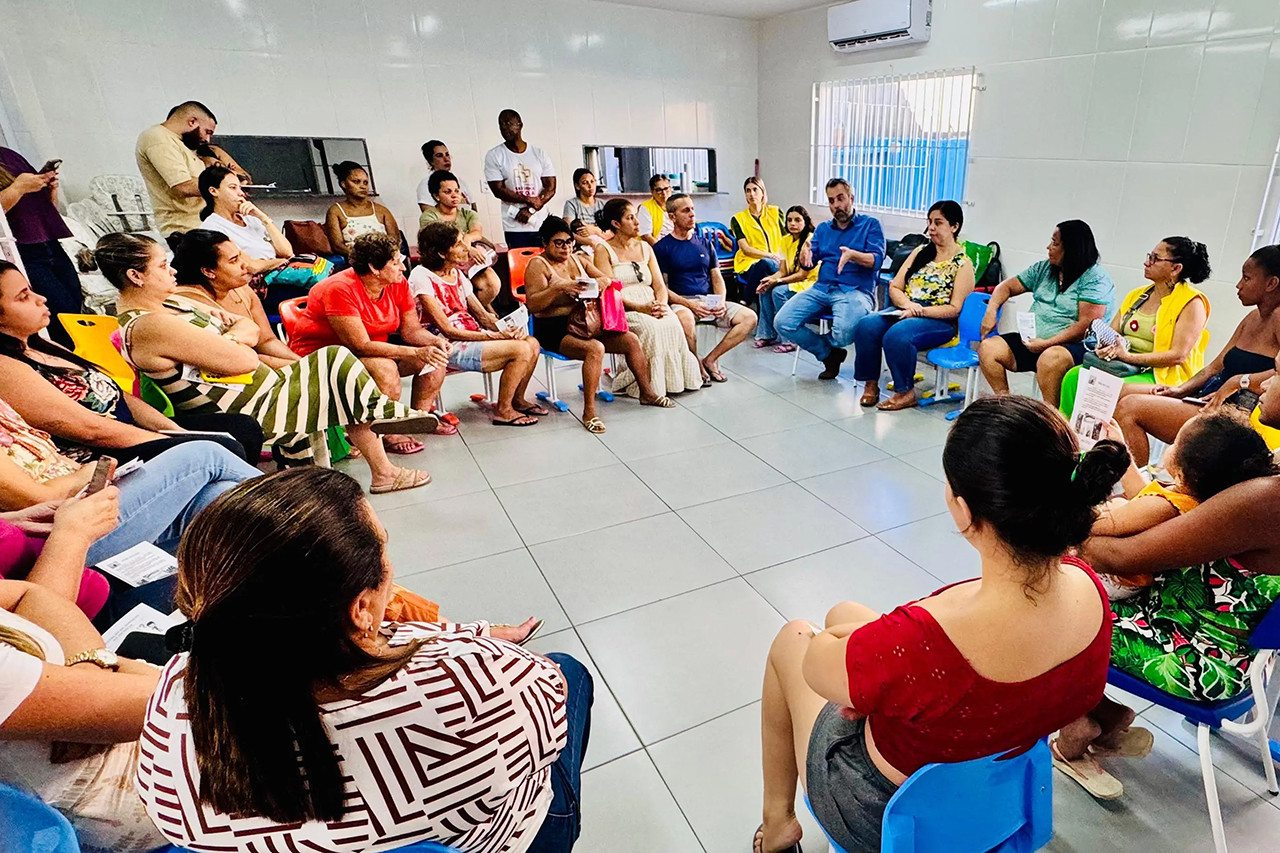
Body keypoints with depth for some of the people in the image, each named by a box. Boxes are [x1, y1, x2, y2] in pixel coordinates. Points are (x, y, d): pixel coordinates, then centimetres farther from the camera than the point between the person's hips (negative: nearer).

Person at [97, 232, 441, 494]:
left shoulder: (167, 302, 12)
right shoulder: (151, 327, -21)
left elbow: (251, 328, 8)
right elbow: (243, 360, -24)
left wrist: (226, 337, -13)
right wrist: (236, 337, -3)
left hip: (263, 388, 10)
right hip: (254, 412, -10)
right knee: (339, 362, -7)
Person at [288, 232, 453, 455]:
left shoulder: (398, 284, -5)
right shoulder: (340, 289, -26)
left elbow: (411, 330, -2)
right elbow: (361, 346, -31)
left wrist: (436, 341, -25)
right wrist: (416, 352, -36)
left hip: (375, 351, 7)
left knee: (435, 357, -8)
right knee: (384, 367, -35)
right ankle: (387, 433, -19)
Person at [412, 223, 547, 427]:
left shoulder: (457, 272, 12)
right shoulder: (423, 278, -13)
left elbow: (482, 314, 11)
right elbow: (447, 330, -17)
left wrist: (507, 327, -10)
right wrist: (494, 336, -21)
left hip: (473, 334, 8)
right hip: (449, 347, -8)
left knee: (532, 343, -7)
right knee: (522, 350, -21)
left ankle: (517, 400, 11)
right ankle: (503, 410, -5)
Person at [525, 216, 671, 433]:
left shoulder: (578, 259, 15)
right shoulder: (538, 265, -5)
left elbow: (607, 279, 12)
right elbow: (532, 305, -18)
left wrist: (602, 281, -13)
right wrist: (558, 287, -31)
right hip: (554, 329, -7)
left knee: (631, 340, -4)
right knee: (595, 348, -34)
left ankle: (647, 393, 12)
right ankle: (589, 412, -27)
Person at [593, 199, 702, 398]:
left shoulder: (645, 247, 22)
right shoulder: (604, 251, 4)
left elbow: (659, 285, 15)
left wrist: (662, 304, -9)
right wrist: (641, 308, -20)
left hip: (652, 309, 5)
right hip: (622, 312, -5)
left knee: (674, 322, -28)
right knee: (651, 328, -34)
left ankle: (677, 378, -18)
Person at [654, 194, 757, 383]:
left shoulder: (704, 243, 17)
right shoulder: (662, 247, 2)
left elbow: (717, 278, 16)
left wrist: (722, 301, -5)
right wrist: (690, 304, -19)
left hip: (709, 301, 5)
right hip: (680, 302, -5)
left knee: (749, 317, -15)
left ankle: (710, 359, -8)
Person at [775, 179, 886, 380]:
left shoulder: (870, 225, 8)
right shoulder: (823, 229, 22)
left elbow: (877, 260, -6)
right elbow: (807, 264, 11)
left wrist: (852, 255, -26)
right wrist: (805, 255, -14)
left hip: (856, 290, -5)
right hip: (822, 288, 5)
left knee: (843, 334, -36)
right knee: (782, 322, -19)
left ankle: (822, 343, 5)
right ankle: (829, 354, 2)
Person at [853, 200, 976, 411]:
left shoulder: (963, 264, -1)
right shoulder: (920, 252, 15)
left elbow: (955, 308, -9)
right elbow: (894, 287, 10)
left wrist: (920, 311, -21)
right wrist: (906, 304, -11)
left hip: (939, 321, -5)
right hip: (905, 312, 5)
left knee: (897, 335, -35)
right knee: (866, 326, -23)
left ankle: (906, 393, -16)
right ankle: (871, 384, -13)